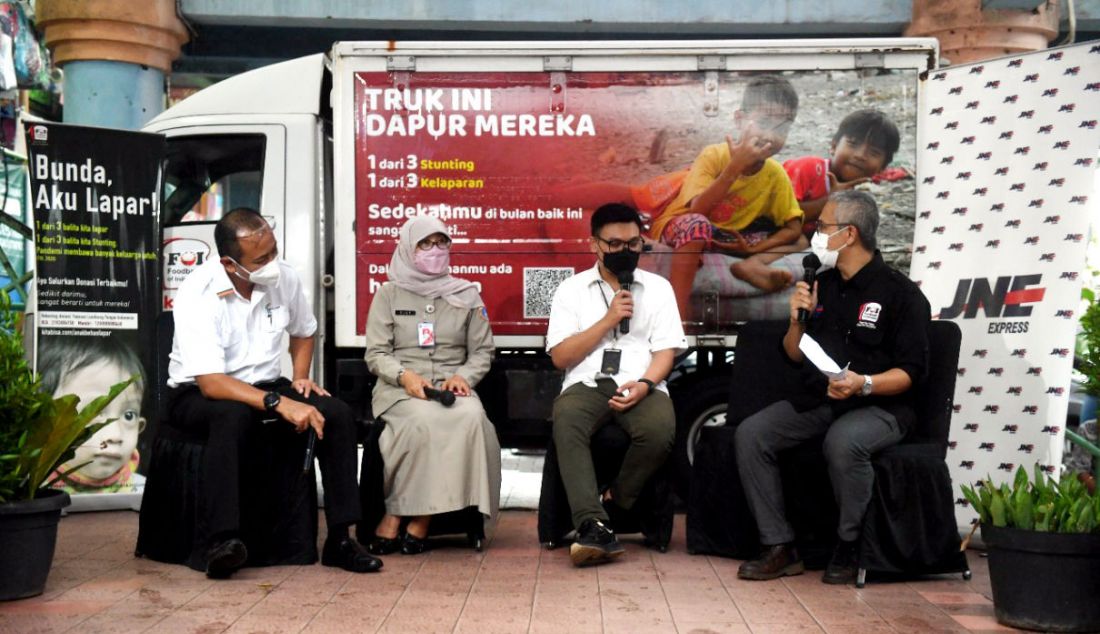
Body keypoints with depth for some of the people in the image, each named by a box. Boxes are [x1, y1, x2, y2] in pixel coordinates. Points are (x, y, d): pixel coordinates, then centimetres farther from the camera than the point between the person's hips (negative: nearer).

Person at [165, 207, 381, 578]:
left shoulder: (284, 277, -6)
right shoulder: (197, 295, -22)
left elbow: (304, 331, 18)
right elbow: (211, 383, -29)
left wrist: (300, 377, 1)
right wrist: (279, 403, -36)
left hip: (264, 387, 5)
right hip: (198, 395, -5)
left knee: (337, 413, -18)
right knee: (234, 415, -40)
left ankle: (340, 539, -15)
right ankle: (224, 541, -39)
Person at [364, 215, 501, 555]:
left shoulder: (467, 295, 17)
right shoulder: (389, 293, 12)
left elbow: (482, 352, 14)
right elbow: (376, 353, 6)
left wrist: (463, 377, -7)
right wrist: (405, 375, -14)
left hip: (453, 387, 2)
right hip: (399, 388, -2)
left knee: (471, 417, -34)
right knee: (424, 419, -37)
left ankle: (420, 520, -28)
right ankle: (393, 517, -24)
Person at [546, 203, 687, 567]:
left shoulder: (658, 288, 14)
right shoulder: (571, 290, 12)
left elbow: (665, 351, 6)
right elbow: (560, 357, 3)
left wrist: (644, 384, -15)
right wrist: (607, 321, -6)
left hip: (641, 385, 1)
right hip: (586, 384, 0)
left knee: (660, 428, -34)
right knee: (566, 424, -36)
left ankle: (615, 502, -11)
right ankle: (594, 526, -37)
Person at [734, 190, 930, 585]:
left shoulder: (900, 293, -6)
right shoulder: (822, 285, 12)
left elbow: (911, 371, -10)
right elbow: (796, 356, 17)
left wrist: (864, 384, -27)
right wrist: (797, 319, -2)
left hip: (879, 406, -6)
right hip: (817, 401, 7)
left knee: (843, 442, -38)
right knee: (750, 434, -15)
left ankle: (849, 551, -16)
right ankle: (780, 549, -12)